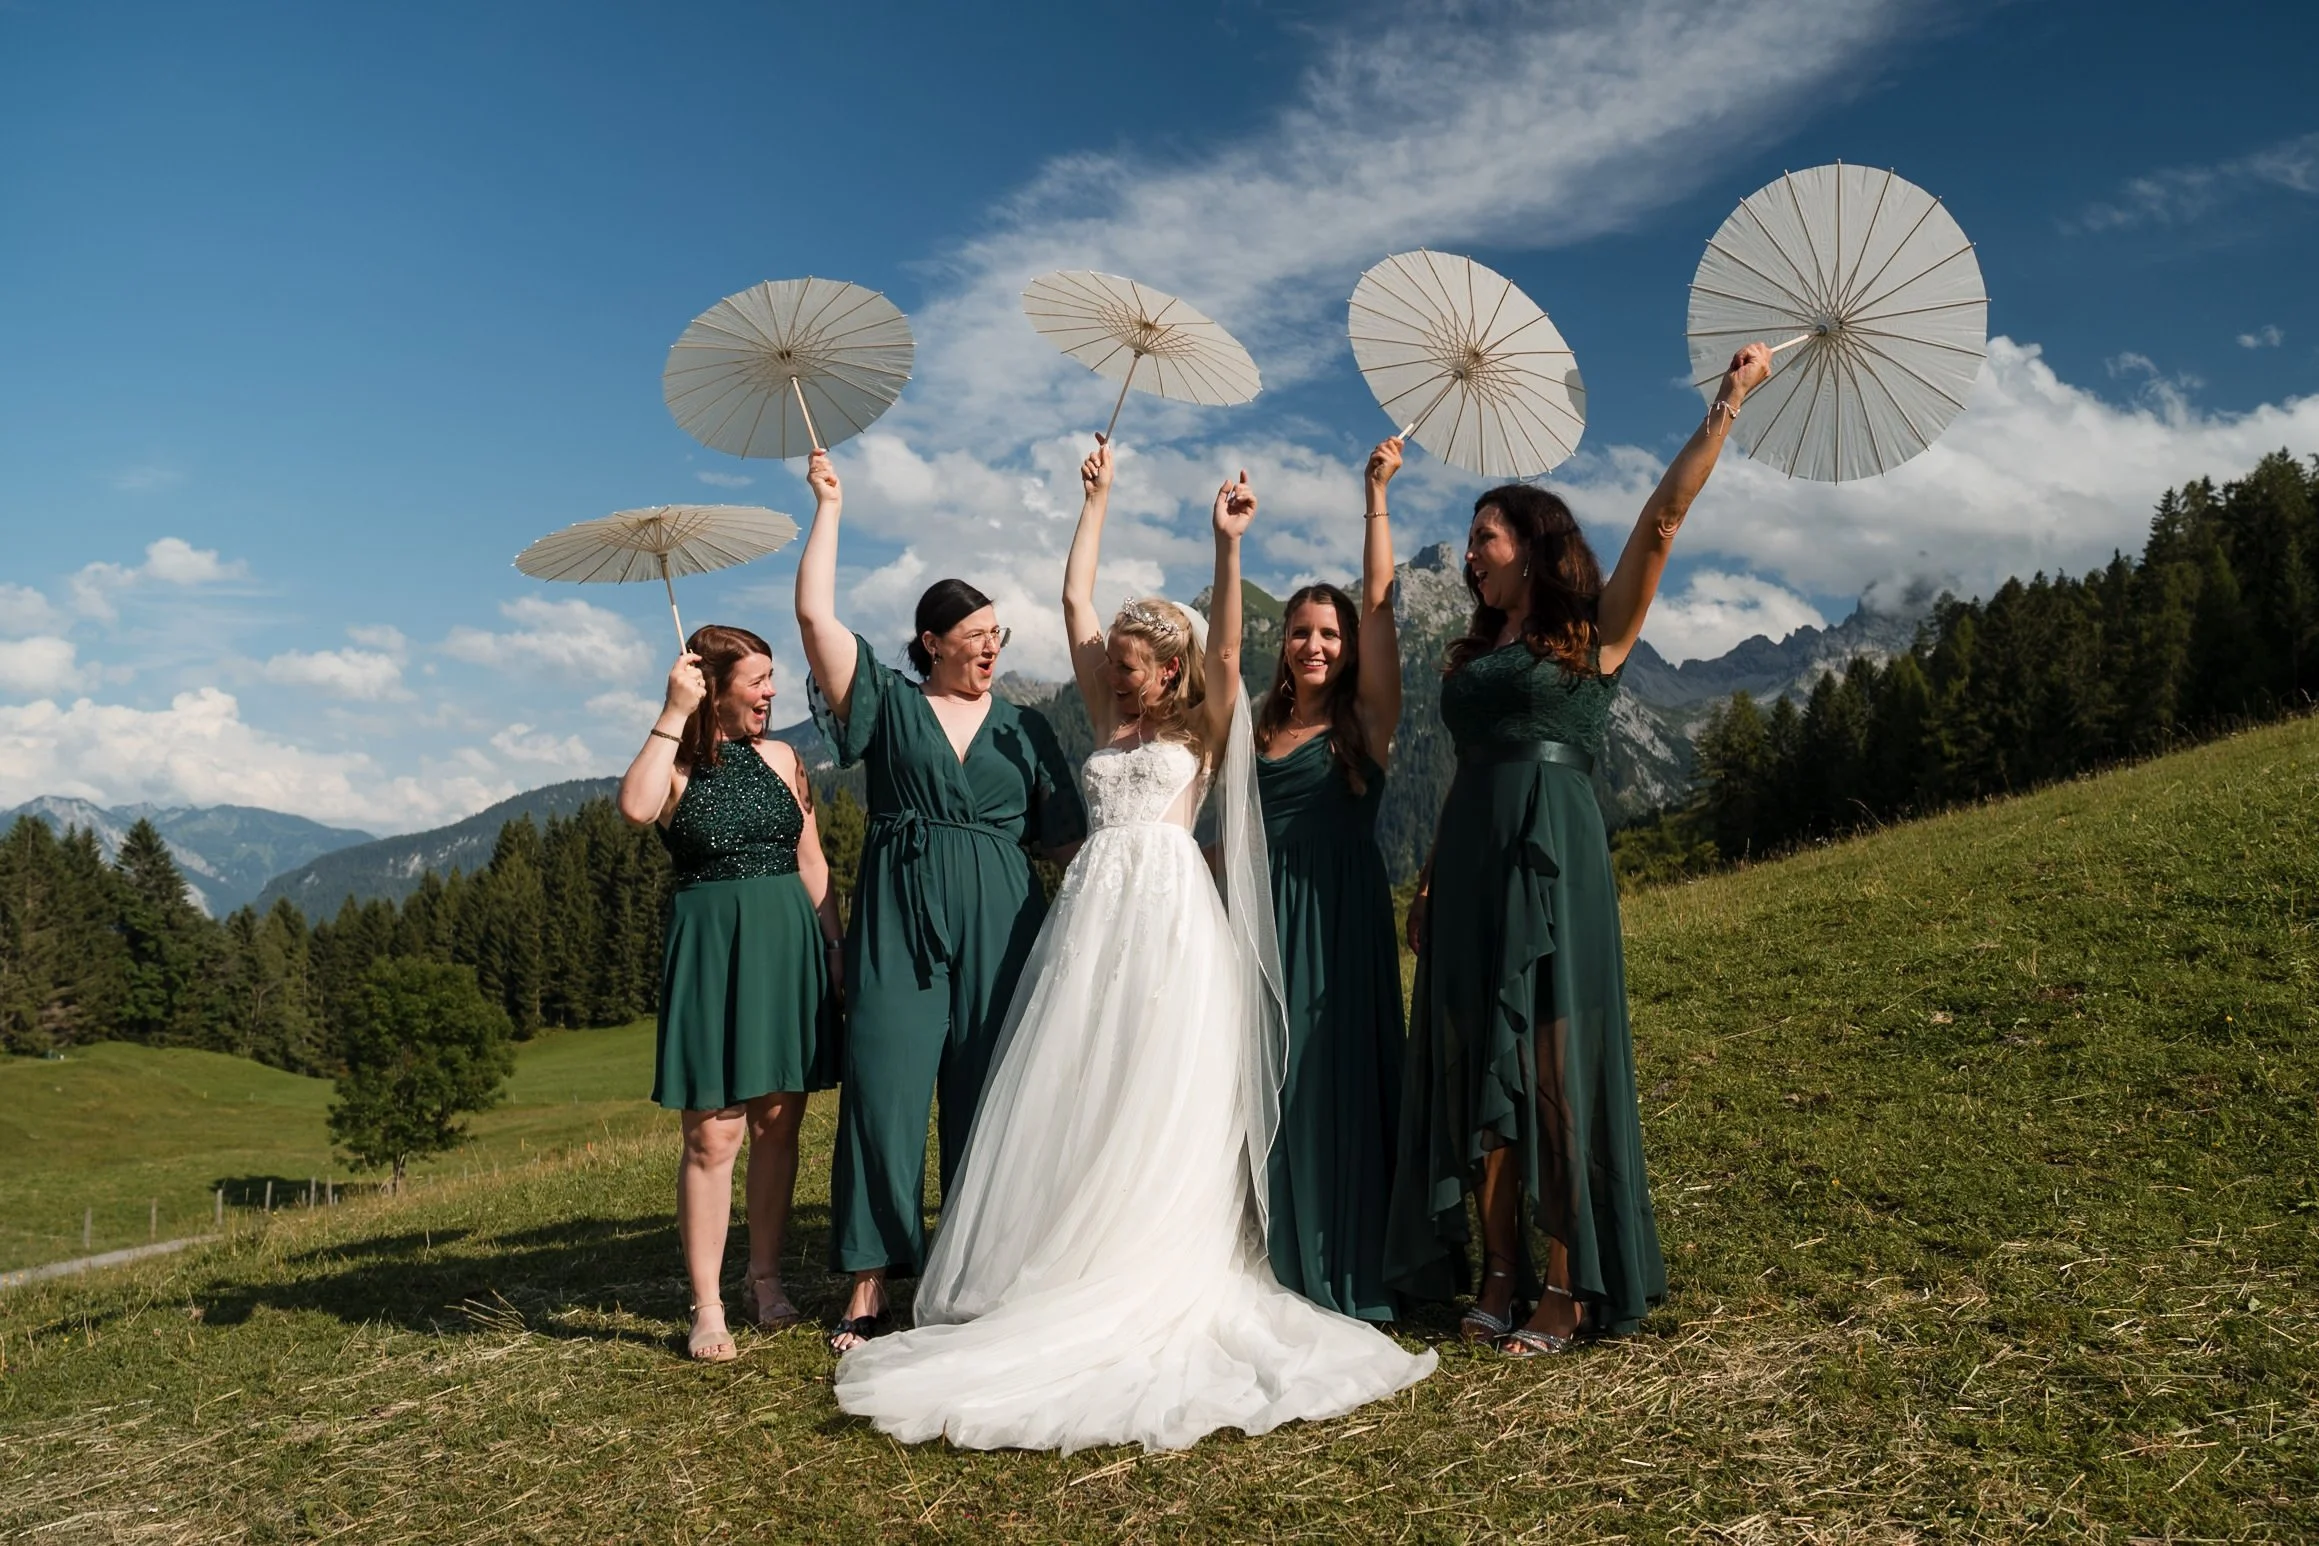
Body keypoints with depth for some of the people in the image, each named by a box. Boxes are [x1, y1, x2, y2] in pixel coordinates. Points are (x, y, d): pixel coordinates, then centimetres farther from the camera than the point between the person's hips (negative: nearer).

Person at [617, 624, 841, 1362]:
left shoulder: (782, 758, 10)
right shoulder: (677, 766, -2)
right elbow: (635, 806, -26)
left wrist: (835, 947, 9)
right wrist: (674, 713, -19)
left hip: (787, 948, 4)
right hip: (711, 948, -4)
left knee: (778, 1122, 7)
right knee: (713, 1134, -3)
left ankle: (766, 1280, 22)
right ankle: (706, 1308, 7)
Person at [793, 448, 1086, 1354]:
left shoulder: (1022, 727, 14)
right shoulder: (889, 702, 8)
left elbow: (1064, 834, 13)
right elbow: (815, 615, 0)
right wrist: (828, 507, 5)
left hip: (997, 925, 2)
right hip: (898, 922, -1)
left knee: (987, 1096, 3)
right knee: (884, 1088, -4)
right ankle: (871, 1286, 3)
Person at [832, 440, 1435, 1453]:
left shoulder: (1201, 728, 7)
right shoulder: (1109, 720, 17)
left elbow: (1225, 653, -10)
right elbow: (1074, 598, 17)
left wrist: (1228, 546, -19)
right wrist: (1096, 498, 18)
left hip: (1170, 914, -4)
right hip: (1093, 913, 5)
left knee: (1158, 1110, -4)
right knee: (1073, 1103, 2)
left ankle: (1153, 1288, 2)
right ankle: (1071, 1282, 9)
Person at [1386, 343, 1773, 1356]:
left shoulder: (1593, 633, 4)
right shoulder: (1474, 655, 19)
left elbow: (1662, 518, -6)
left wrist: (1728, 401, -7)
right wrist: (1429, 884, 13)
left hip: (1550, 860, -6)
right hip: (1471, 866, 6)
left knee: (1555, 1066, -4)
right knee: (1476, 1070, 4)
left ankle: (1569, 1288, 4)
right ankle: (1500, 1274, 13)